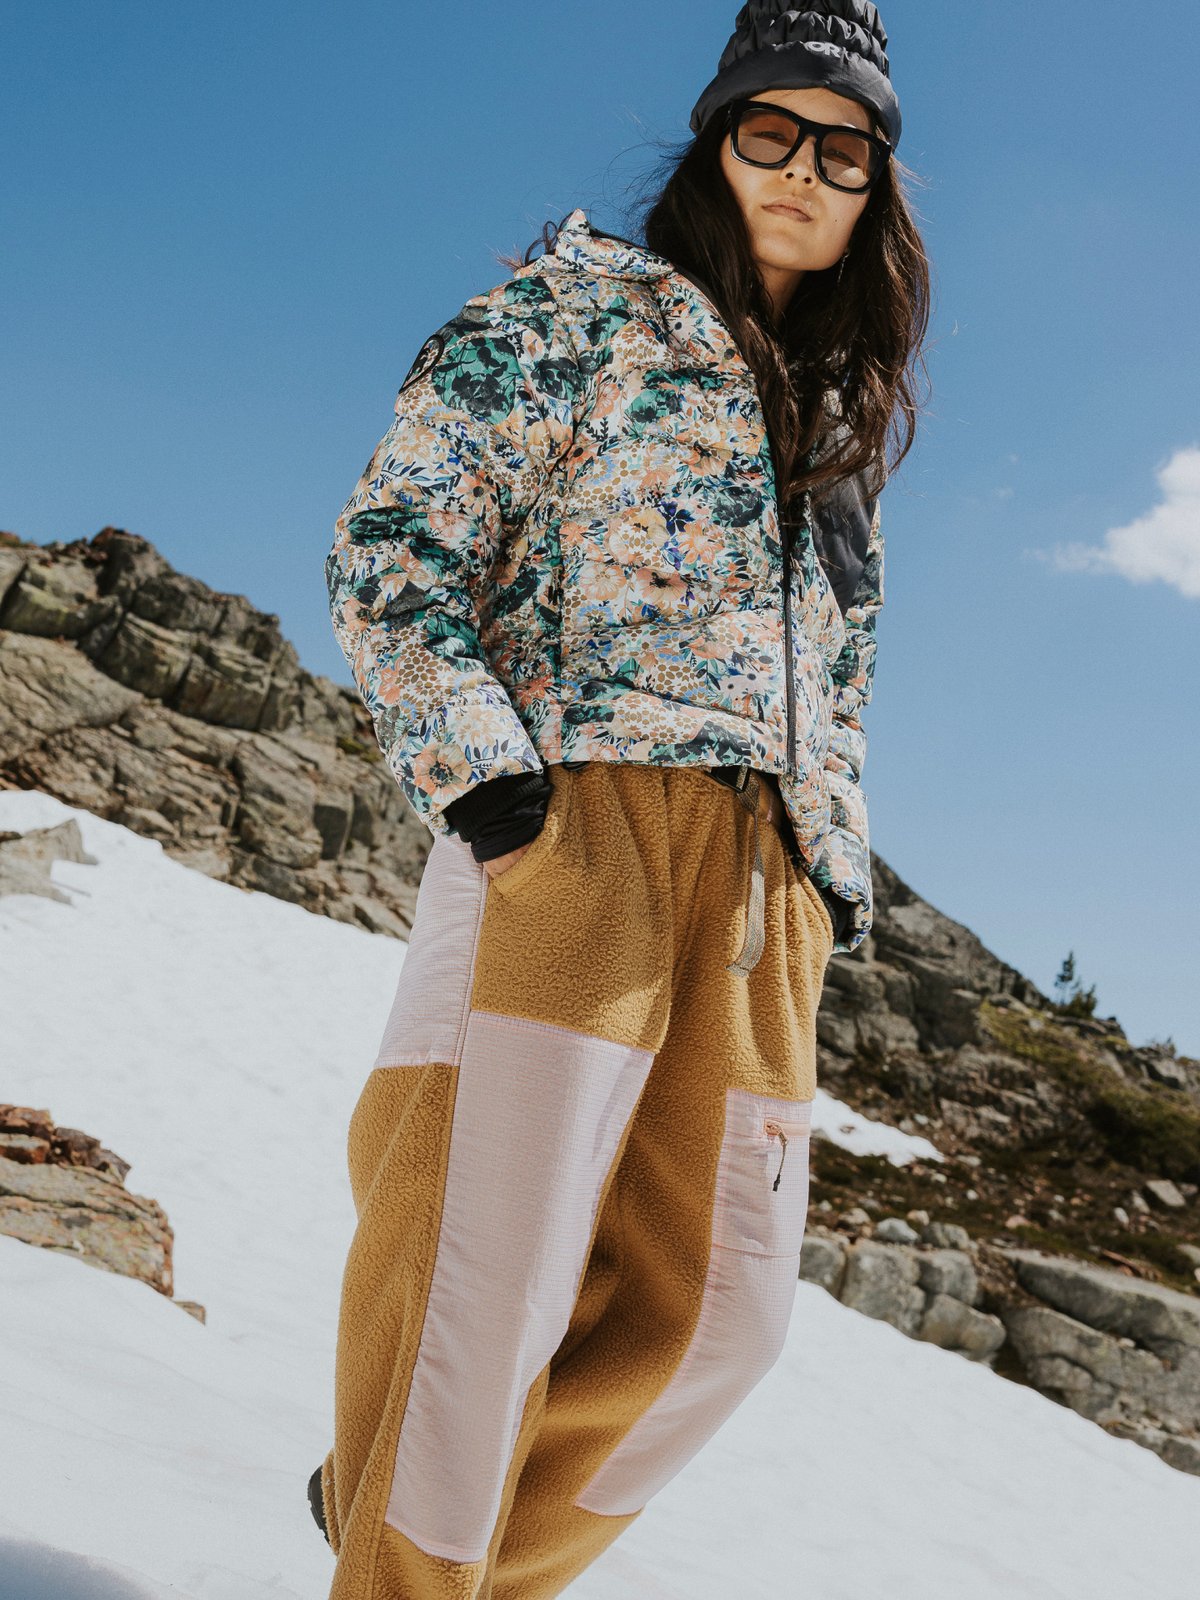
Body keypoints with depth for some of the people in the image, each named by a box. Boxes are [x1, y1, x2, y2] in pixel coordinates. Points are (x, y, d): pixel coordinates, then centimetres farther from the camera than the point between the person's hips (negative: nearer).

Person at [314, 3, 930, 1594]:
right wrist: (477, 763, -15)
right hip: (572, 816, -6)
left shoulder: (846, 420, 28)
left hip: (769, 877, 6)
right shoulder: (583, 301, 10)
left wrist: (839, 886, 16)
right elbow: (393, 541, -1)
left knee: (710, 1309, 4)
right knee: (488, 1276, -8)